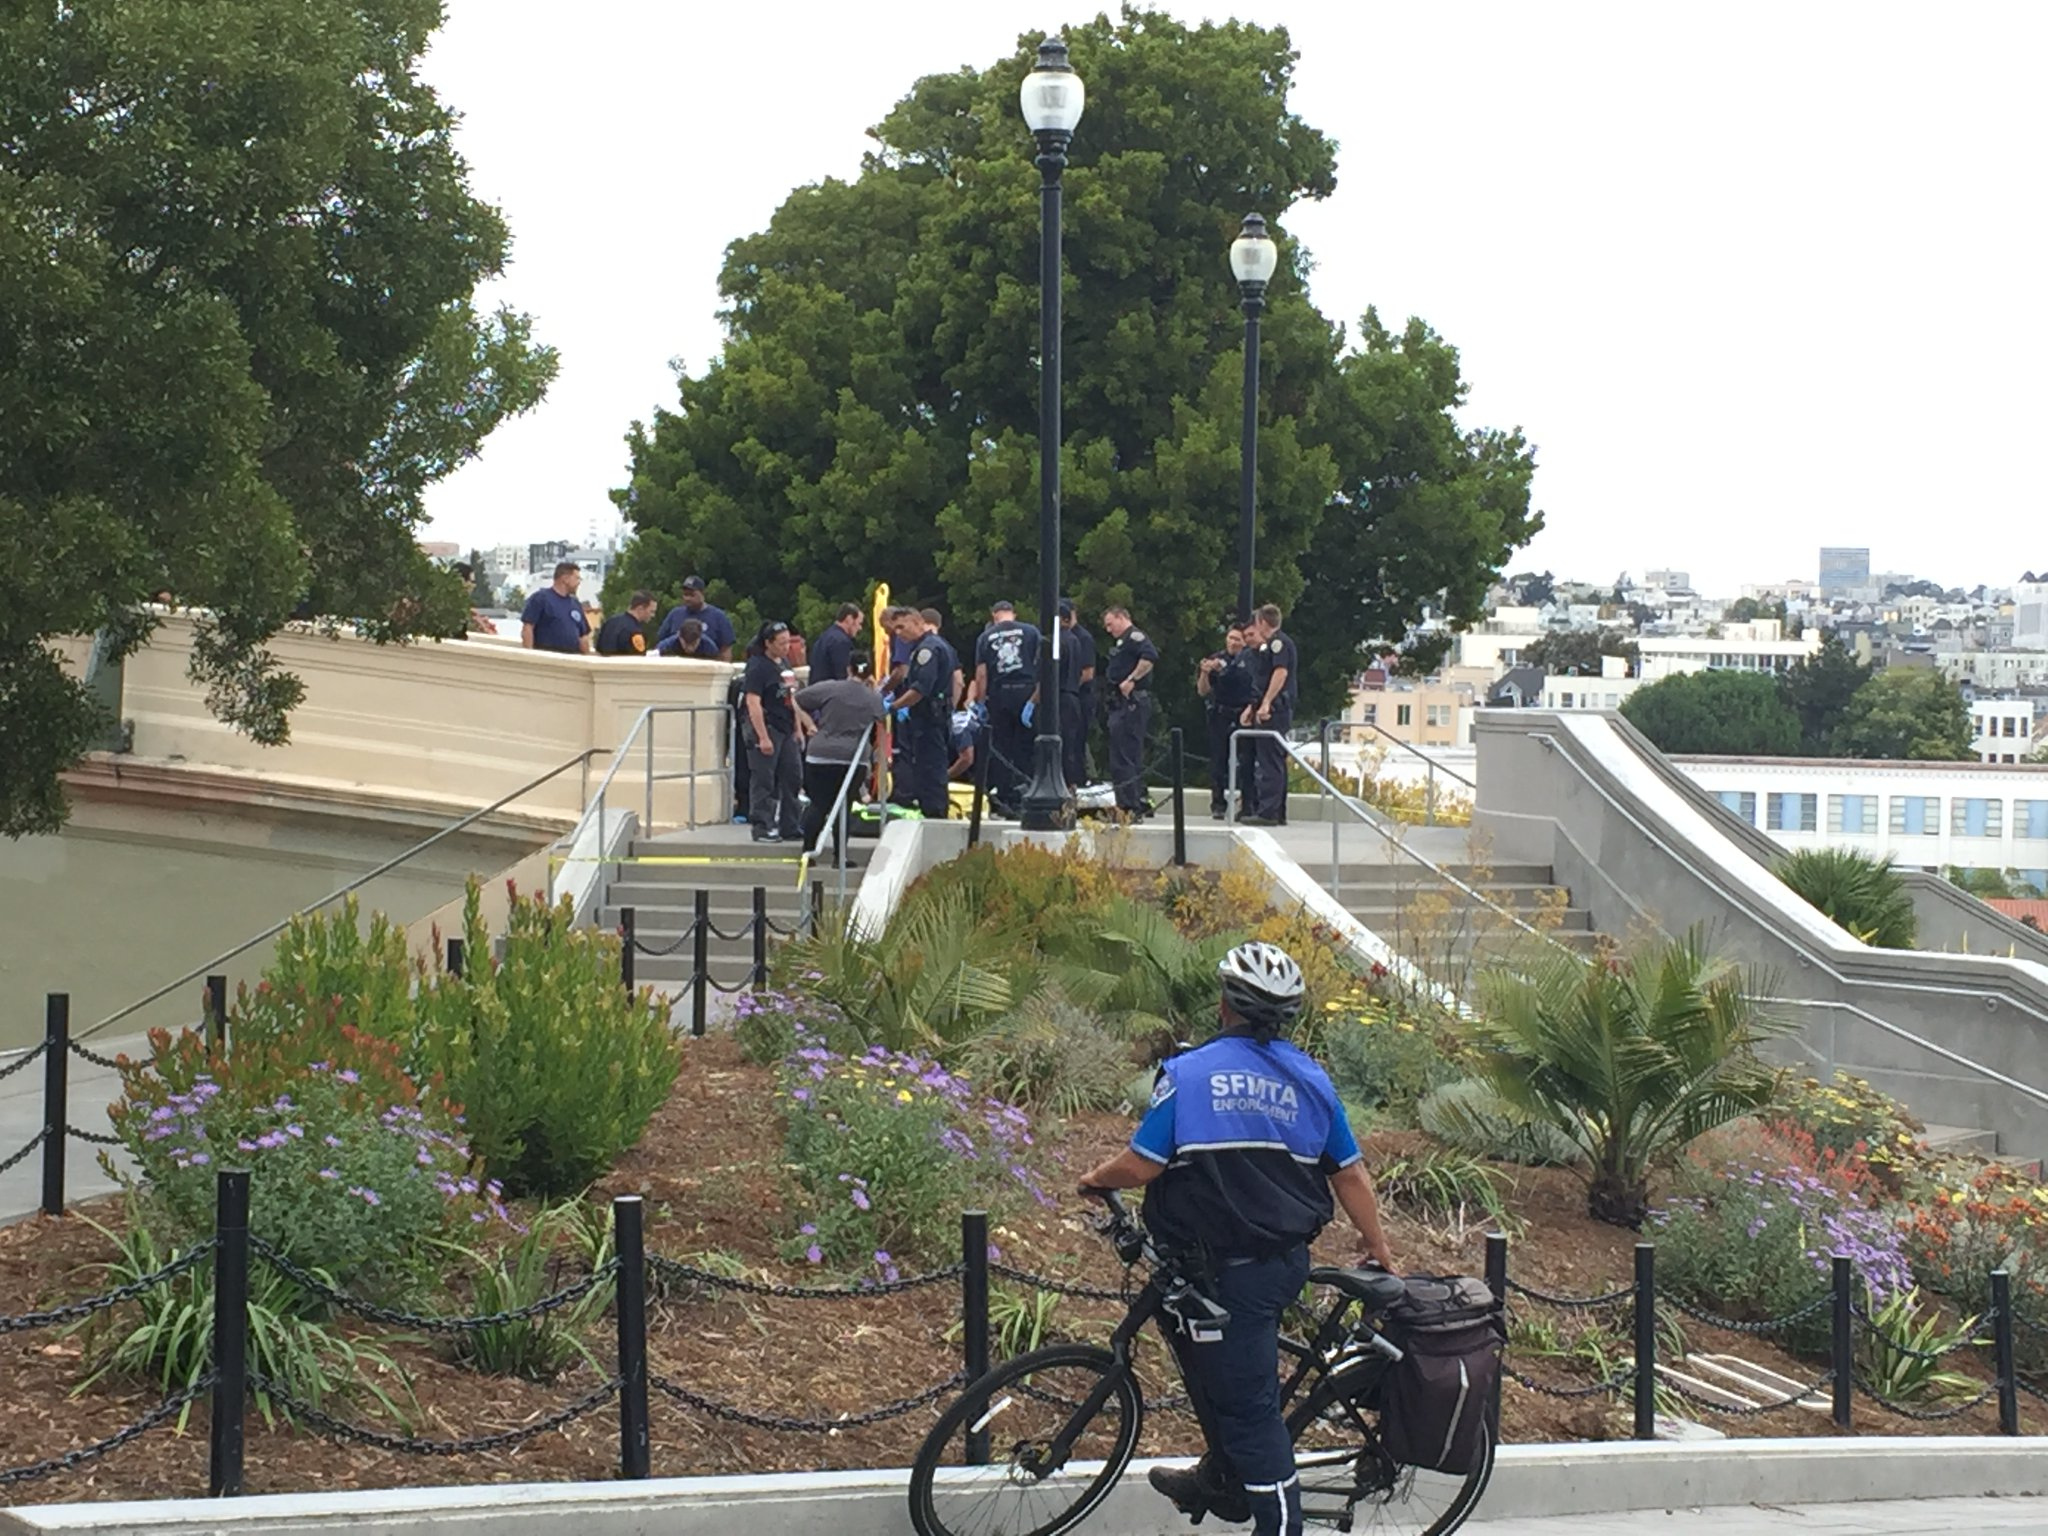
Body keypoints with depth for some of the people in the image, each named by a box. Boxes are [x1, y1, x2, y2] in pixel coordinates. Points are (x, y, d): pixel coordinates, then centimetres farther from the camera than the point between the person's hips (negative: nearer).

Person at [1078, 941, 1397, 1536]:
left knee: (1247, 1403, -1)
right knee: (1239, 1379, 29)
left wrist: (1095, 1179, 8)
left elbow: (1140, 1166, -13)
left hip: (1223, 1273, -7)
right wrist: (1379, 1248, 19)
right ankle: (1222, 1480, 44)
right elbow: (1350, 1174, 7)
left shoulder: (1189, 1073, -12)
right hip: (1288, 1259, 7)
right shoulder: (1311, 1079, 4)